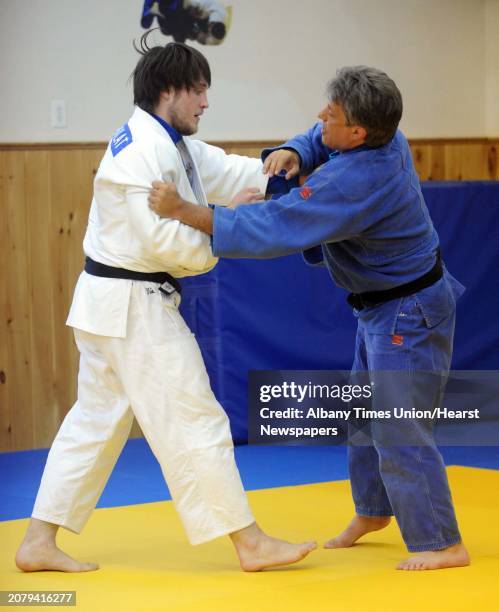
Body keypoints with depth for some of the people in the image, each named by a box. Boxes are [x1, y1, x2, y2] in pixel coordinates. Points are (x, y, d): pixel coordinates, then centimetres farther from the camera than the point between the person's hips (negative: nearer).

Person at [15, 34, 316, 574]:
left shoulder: (170, 144, 15)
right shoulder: (143, 150, -18)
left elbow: (230, 173, 12)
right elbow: (164, 240, -24)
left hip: (113, 303, 11)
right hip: (133, 306, -11)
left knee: (95, 420, 13)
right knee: (193, 422, -5)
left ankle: (39, 543, 16)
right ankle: (250, 544, 2)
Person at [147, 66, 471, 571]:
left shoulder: (355, 183, -33)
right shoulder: (384, 136, -7)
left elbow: (272, 228, -34)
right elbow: (320, 143, 12)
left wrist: (183, 210, -33)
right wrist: (292, 153, -13)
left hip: (407, 316, -10)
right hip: (385, 306, 10)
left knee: (398, 431, -7)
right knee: (364, 414, 23)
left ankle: (442, 544, 2)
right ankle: (372, 512, 41)